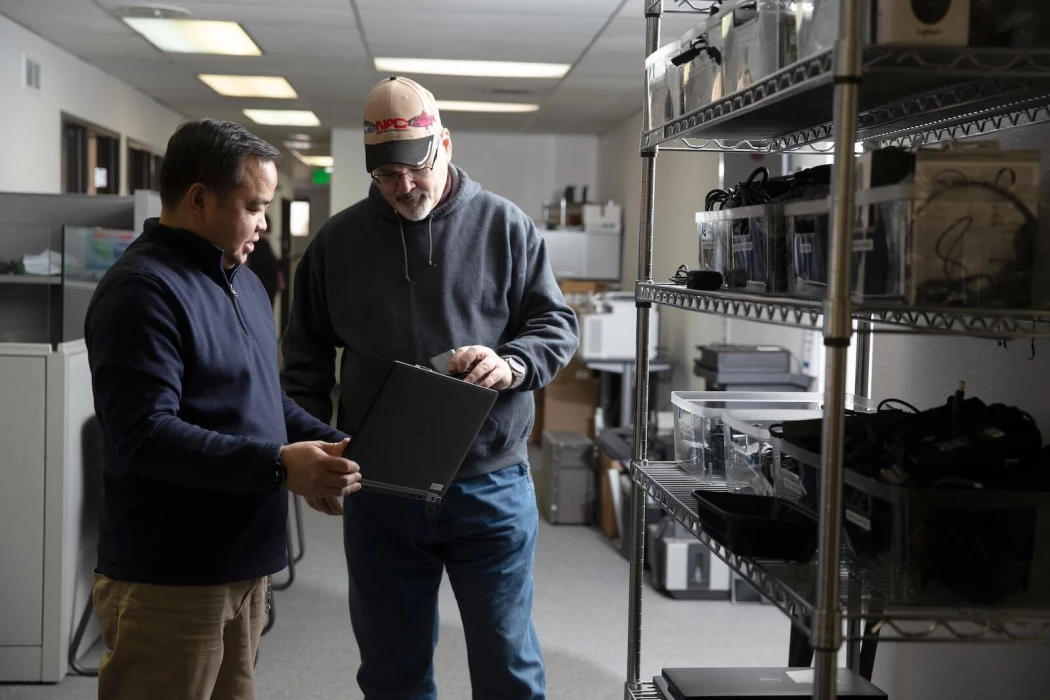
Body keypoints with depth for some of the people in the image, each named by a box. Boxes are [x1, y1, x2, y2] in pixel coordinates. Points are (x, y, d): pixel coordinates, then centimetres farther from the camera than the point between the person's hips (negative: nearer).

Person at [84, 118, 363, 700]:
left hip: (244, 563, 9)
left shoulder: (242, 281, 15)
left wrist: (337, 444, 6)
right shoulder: (143, 290, -17)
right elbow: (143, 435, -25)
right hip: (169, 579, -9)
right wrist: (278, 466, -29)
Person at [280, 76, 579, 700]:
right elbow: (307, 360, 12)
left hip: (491, 486, -2)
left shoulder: (505, 227, 0)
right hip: (379, 493, 2)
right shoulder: (338, 241, 5)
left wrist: (511, 365, -17)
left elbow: (556, 323, 3)